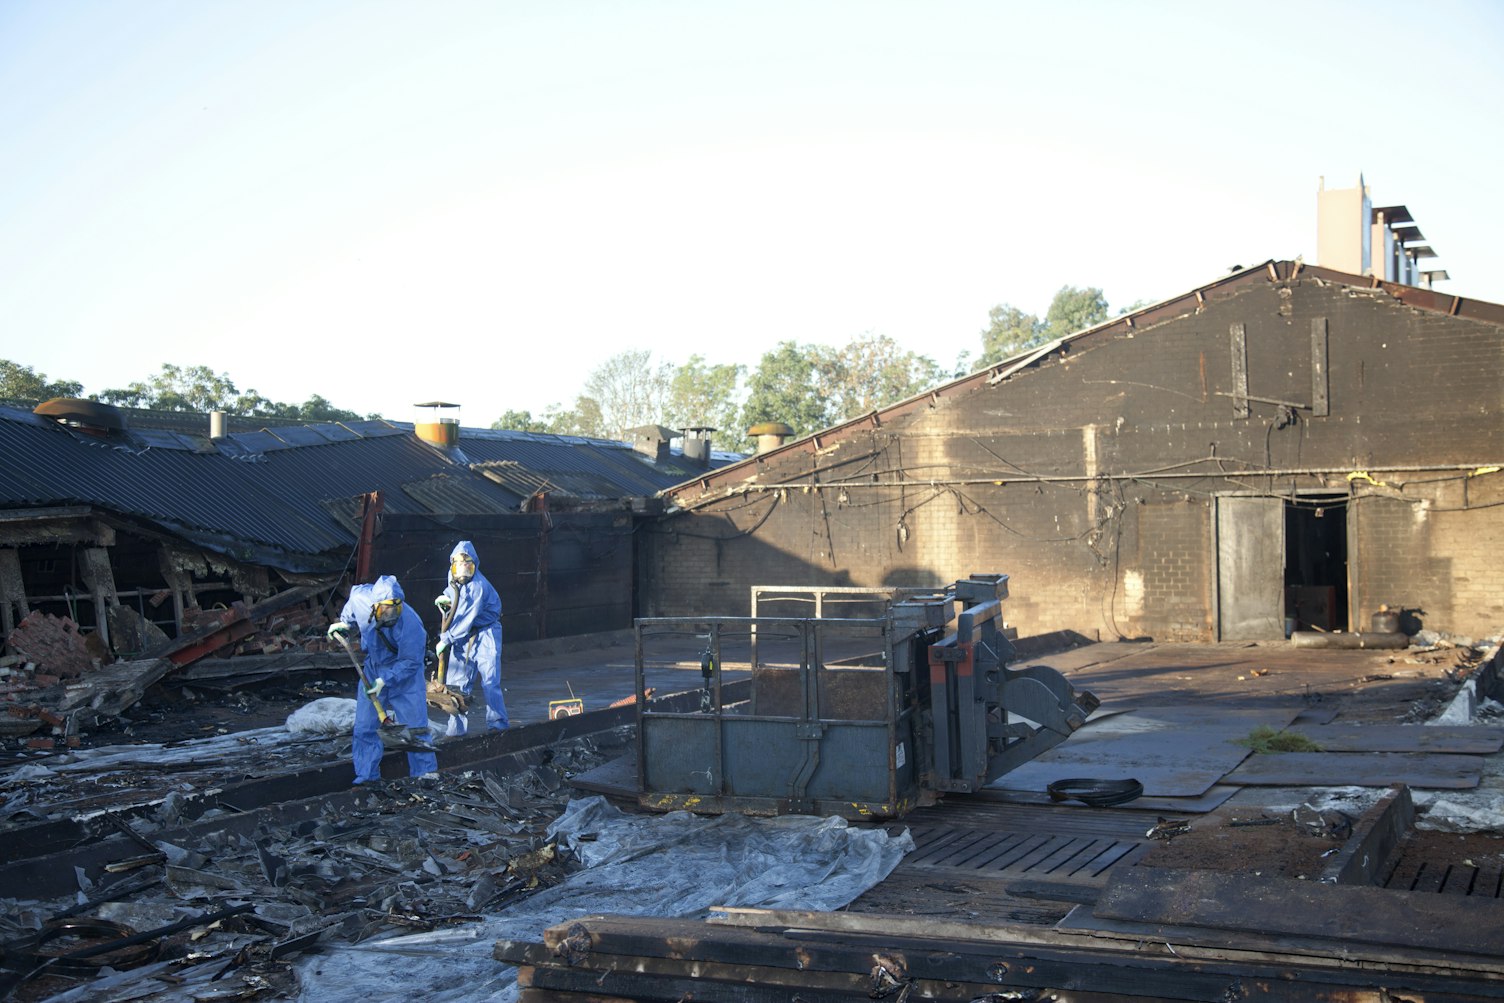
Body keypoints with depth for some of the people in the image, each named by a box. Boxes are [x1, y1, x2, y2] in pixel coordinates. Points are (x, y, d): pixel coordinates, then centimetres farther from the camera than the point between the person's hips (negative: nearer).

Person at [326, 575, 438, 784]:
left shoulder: (410, 623, -34)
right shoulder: (360, 598, -22)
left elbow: (410, 662, -24)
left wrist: (385, 680, -30)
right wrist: (344, 623, 11)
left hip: (404, 670, -4)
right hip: (374, 667, 4)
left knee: (414, 724, -5)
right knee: (365, 726, 3)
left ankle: (425, 774, 6)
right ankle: (366, 777, 11)